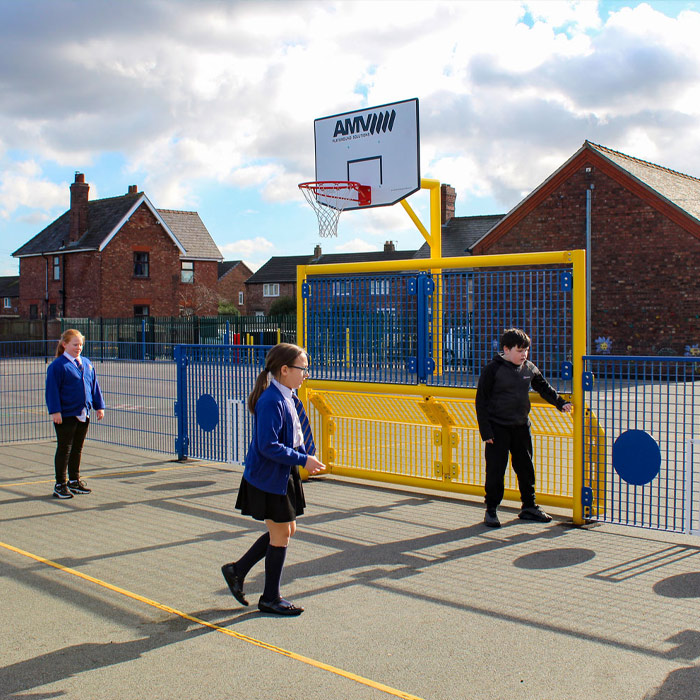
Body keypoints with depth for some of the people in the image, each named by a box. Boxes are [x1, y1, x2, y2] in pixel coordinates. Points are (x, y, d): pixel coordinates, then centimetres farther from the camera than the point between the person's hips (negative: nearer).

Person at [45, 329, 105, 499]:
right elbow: (52, 389, -12)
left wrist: (99, 406, 12)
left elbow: (94, 386, 17)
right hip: (65, 415, -6)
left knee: (77, 449, 15)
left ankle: (74, 481, 25)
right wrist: (55, 411, -18)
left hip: (83, 414, 6)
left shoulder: (87, 363, 12)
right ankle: (60, 485, 8)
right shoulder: (58, 365, -9)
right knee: (64, 450, 0)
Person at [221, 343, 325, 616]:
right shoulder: (271, 402, -23)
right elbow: (268, 445, -26)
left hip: (284, 475, 10)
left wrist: (306, 455, 5)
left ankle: (237, 570, 28)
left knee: (286, 530, 17)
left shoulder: (289, 398, 7)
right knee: (281, 534, 2)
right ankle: (270, 598, 18)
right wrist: (303, 460, -22)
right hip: (268, 478, -10)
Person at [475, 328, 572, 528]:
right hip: (498, 428, -5)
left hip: (521, 427, 5)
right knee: (495, 470, -1)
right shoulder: (493, 369, -9)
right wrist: (486, 431, -12)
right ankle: (491, 510, 11)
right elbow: (481, 401, -8)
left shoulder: (529, 369, 6)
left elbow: (544, 388, 21)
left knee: (525, 467, 12)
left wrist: (561, 403, 6)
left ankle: (529, 506, 26)